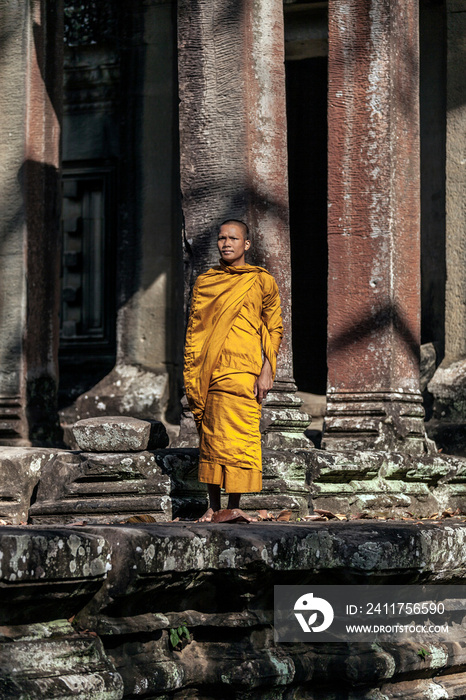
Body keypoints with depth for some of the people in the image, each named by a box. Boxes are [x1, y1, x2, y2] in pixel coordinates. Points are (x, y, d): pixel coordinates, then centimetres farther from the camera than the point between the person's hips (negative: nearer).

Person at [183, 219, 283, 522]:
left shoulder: (262, 281, 7)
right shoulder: (204, 282, 15)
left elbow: (274, 329, 6)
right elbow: (194, 329, 15)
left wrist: (267, 370, -4)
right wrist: (191, 375, 7)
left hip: (243, 373, -3)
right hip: (208, 373, 3)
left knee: (239, 438, -5)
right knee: (210, 439, 4)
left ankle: (234, 507, 1)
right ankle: (213, 506, 10)